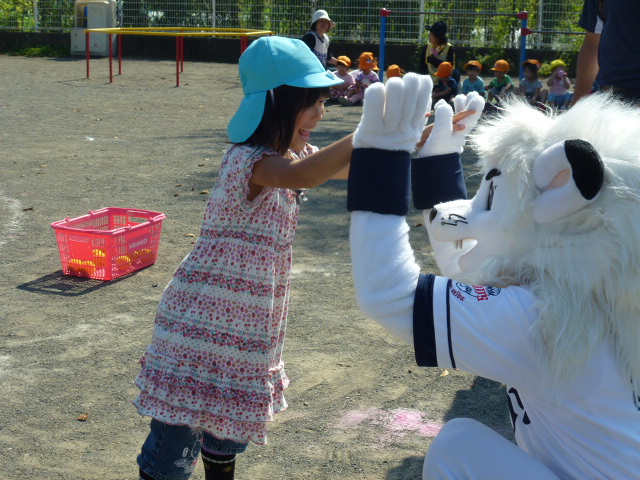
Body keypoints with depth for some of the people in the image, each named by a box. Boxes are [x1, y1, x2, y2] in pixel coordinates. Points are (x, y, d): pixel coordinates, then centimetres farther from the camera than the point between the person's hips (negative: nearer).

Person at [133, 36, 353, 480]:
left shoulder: (288, 153, 6)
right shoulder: (250, 159, -24)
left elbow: (349, 166, 14)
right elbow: (301, 175, -44)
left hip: (249, 320, 9)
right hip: (209, 318, -9)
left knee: (228, 425, 24)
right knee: (178, 435, -1)